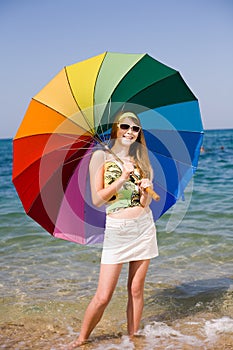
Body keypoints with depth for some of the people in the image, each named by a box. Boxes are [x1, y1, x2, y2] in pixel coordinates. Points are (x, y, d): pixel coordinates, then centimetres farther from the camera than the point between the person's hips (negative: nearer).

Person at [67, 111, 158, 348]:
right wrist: (122, 178, -19)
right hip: (116, 230, -3)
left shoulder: (140, 159, 8)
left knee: (136, 289, 10)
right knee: (103, 296, -3)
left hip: (144, 227, 4)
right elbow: (97, 199, -11)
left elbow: (145, 203, 5)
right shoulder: (101, 156, -3)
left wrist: (145, 189, -17)